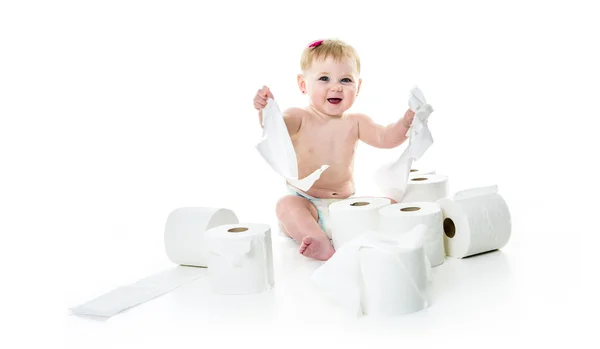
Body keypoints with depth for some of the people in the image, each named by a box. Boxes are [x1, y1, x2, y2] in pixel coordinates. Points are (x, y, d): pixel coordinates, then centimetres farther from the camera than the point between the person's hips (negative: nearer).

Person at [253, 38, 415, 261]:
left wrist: (407, 121, -23)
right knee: (286, 205, -34)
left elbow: (385, 138, -4)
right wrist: (266, 110, -46)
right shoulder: (299, 119, -5)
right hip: (305, 204, -3)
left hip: (345, 203, 4)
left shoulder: (355, 122, 6)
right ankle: (322, 245, -48)